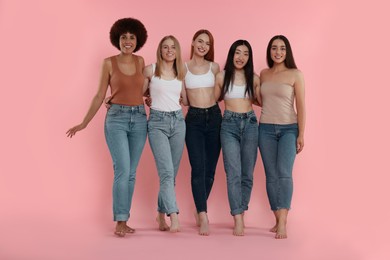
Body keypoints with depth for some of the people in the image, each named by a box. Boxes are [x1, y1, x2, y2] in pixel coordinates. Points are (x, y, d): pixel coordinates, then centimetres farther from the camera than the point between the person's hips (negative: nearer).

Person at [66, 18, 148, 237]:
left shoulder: (140, 61, 8)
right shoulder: (109, 63, -2)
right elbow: (100, 96, 2)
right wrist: (84, 123, 2)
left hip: (139, 119, 4)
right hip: (116, 119, -4)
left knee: (131, 173, 6)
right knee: (122, 171, -13)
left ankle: (123, 220, 14)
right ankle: (120, 221, -3)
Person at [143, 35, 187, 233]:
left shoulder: (180, 73, 12)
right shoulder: (150, 70, 1)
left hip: (178, 121, 4)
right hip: (157, 122, -4)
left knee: (172, 173, 6)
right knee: (166, 172, -15)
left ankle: (161, 214, 19)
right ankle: (174, 216, -19)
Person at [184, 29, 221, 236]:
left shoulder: (214, 67, 7)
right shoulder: (183, 67, 3)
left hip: (214, 117, 3)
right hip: (194, 119, -2)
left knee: (210, 168, 5)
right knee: (198, 168, -11)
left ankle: (200, 210, 23)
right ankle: (203, 217, -12)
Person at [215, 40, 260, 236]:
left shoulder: (254, 78, 6)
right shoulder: (221, 77, 2)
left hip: (250, 123, 2)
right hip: (229, 124, -2)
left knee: (247, 174, 5)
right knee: (234, 173, -10)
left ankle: (240, 214, 17)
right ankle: (238, 220, -11)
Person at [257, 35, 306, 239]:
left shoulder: (295, 74, -3)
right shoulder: (263, 74, 9)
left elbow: (300, 106, -4)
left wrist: (301, 134, -7)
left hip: (289, 129, -4)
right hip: (266, 129, 4)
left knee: (284, 173, -16)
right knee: (271, 175, 3)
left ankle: (282, 222, -19)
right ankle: (278, 220, 11)